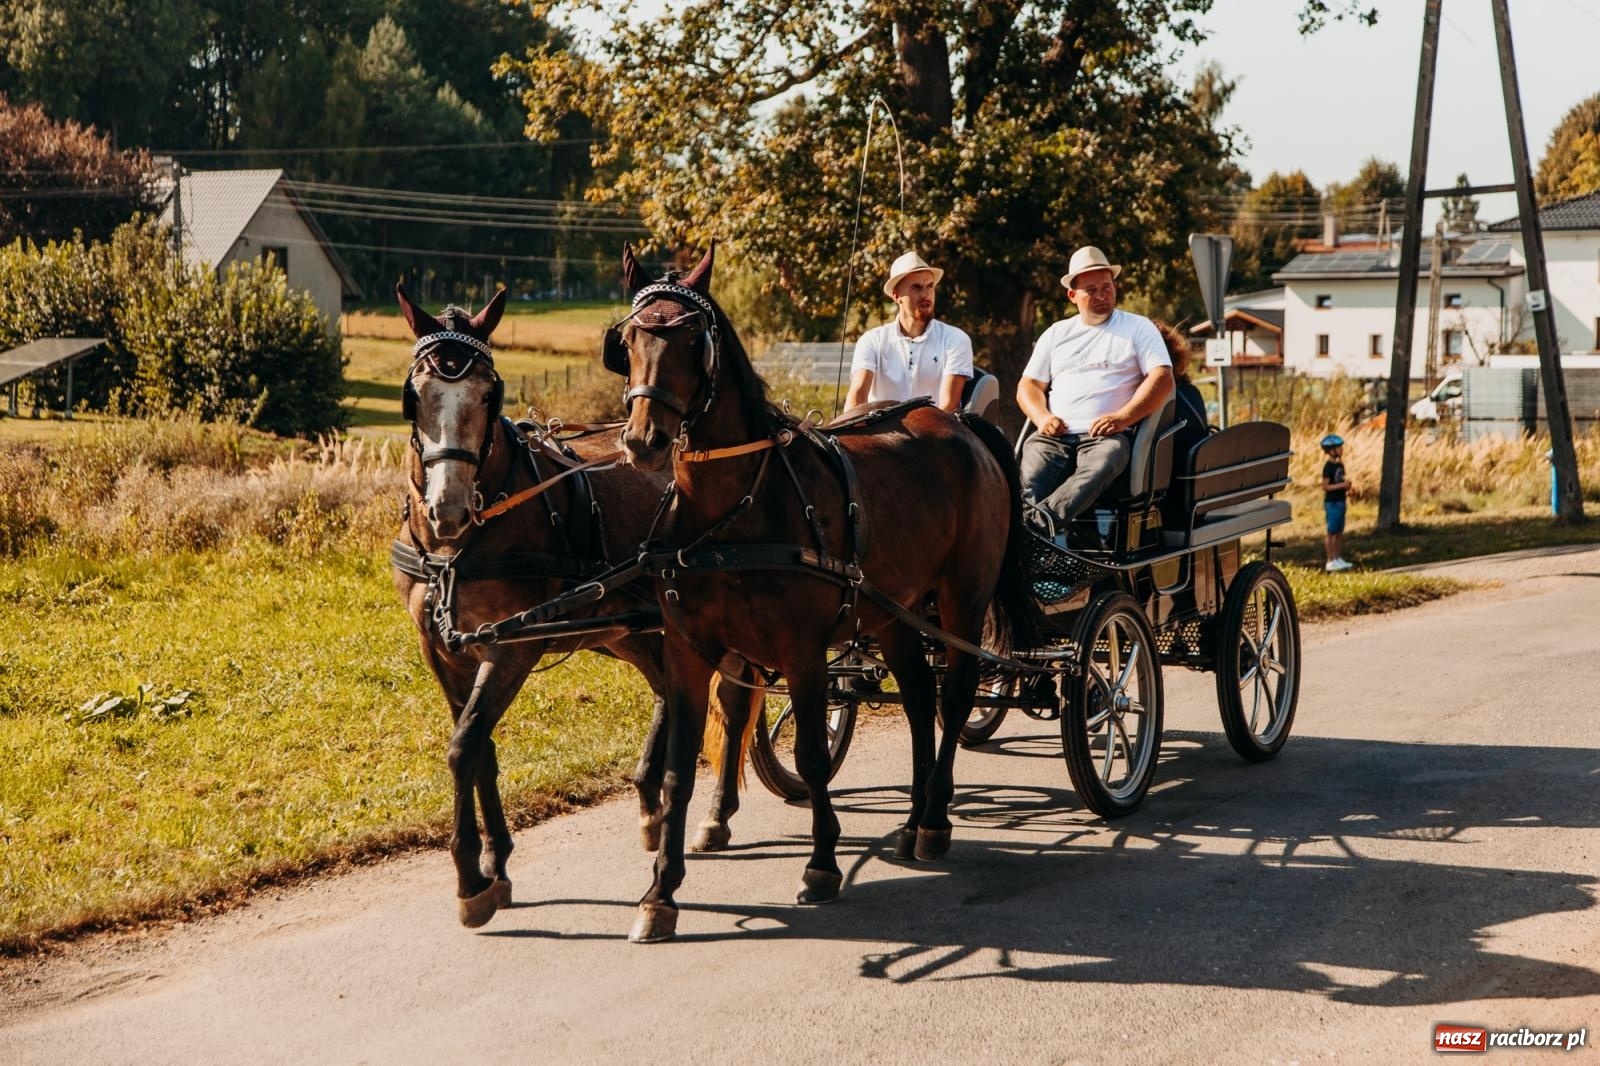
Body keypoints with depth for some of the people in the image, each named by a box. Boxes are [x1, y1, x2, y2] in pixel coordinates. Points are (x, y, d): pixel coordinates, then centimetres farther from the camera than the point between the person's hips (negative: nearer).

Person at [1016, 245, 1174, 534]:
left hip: (1106, 435, -3)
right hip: (1055, 435, 3)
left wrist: (1122, 418, -12)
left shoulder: (1139, 328, 14)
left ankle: (1040, 521, -64)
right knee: (1029, 476, -32)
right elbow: (1029, 386, 22)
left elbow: (1162, 379, 2)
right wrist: (1042, 417, -1)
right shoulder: (1056, 334, 25)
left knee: (1098, 468, -40)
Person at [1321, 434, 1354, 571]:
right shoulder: (1328, 467, -15)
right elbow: (1325, 486, -19)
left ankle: (1338, 559, 20)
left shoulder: (1339, 465, 10)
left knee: (1340, 532, 12)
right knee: (1332, 532, -3)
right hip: (1332, 503, -8)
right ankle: (1330, 562, 2)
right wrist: (1342, 485, -22)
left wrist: (1347, 485, 1)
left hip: (1340, 502, 8)